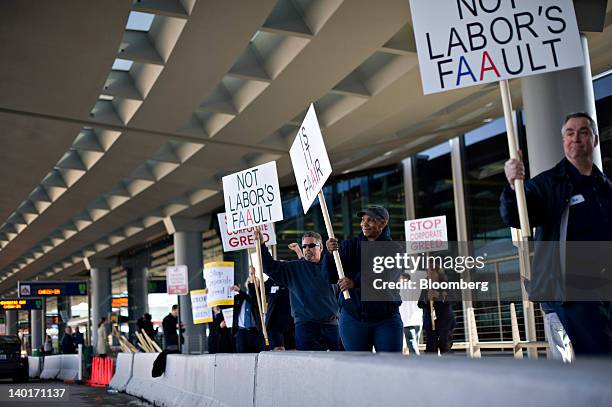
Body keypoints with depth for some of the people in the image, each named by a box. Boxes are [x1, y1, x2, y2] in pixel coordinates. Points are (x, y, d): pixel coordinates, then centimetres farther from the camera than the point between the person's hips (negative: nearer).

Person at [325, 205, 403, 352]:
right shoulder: (348, 246, 6)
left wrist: (355, 282, -31)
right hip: (353, 319, 2)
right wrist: (330, 253, -20)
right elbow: (330, 277, -1)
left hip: (386, 319, -2)